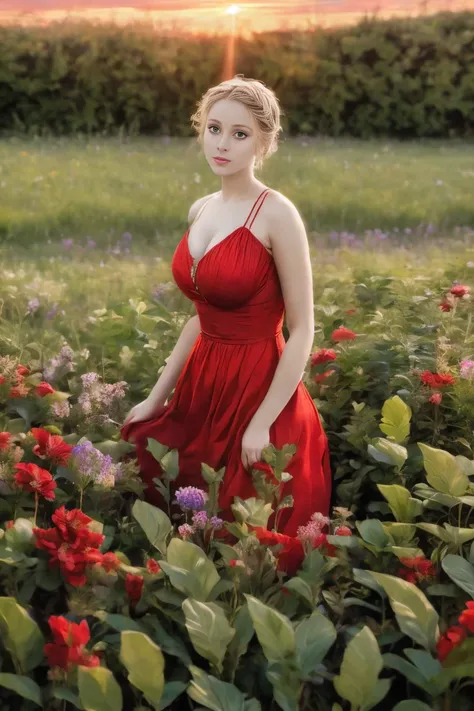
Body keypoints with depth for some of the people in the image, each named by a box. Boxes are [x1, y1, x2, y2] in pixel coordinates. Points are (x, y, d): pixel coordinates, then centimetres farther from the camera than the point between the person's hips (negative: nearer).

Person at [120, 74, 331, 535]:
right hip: (202, 384, 7)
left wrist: (262, 424, -18)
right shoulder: (200, 210, 6)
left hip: (259, 388, -7)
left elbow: (302, 330, -15)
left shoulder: (276, 214, -15)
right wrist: (156, 397, 13)